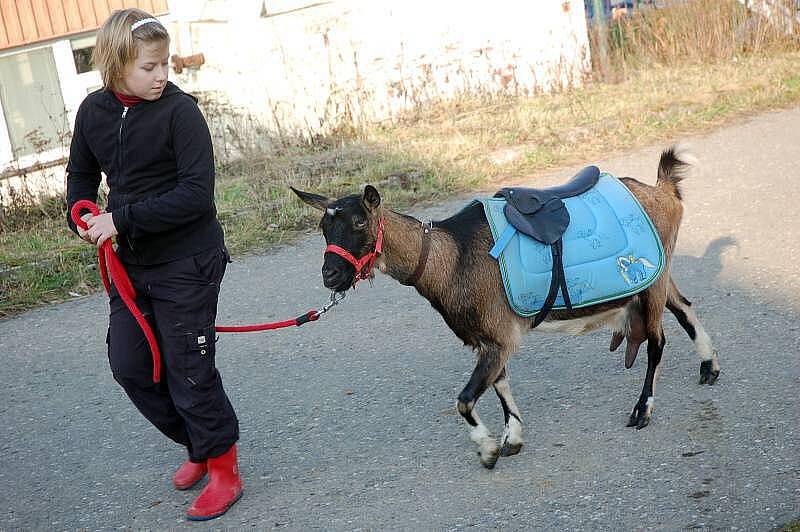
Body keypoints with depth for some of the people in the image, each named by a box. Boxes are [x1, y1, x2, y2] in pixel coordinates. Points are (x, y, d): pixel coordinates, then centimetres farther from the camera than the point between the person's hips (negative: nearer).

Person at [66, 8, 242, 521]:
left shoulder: (180, 110, -16)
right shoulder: (94, 110, 1)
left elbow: (196, 194, -23)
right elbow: (81, 173, 17)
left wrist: (122, 219, -24)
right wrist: (83, 217, -4)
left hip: (186, 262, -6)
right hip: (132, 263, 7)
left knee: (189, 369, 0)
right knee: (130, 366, 12)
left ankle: (224, 469, 19)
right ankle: (199, 445, 32)